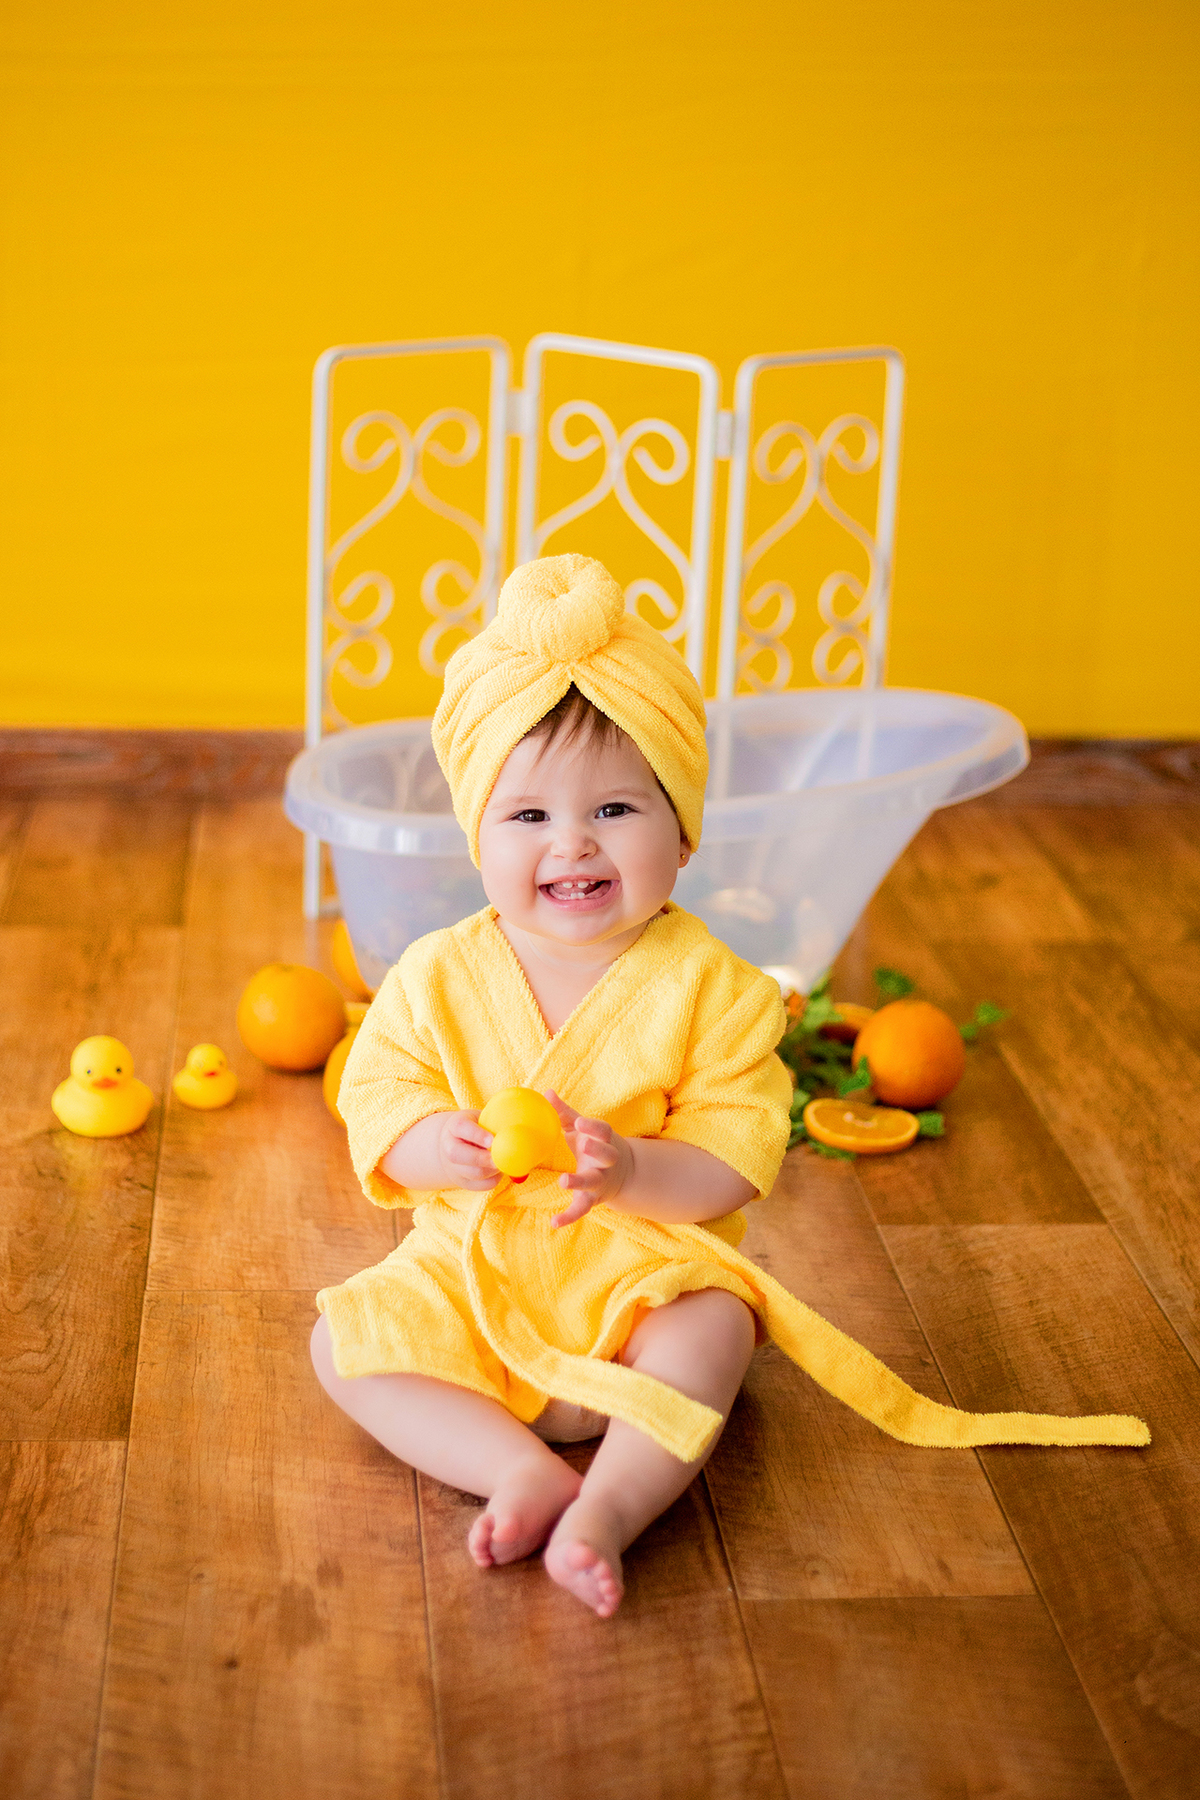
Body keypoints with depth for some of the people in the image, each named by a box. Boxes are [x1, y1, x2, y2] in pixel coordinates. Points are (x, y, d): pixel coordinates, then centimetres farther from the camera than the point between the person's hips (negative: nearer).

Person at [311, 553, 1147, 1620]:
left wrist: (628, 1168, -31)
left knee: (711, 1333, -31)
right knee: (345, 1340, -17)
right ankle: (523, 1470, -22)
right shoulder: (440, 976, -4)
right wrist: (444, 1147, -24)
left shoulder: (712, 988, -11)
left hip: (646, 1270, -2)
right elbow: (376, 1103, -3)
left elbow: (736, 1160, -13)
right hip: (472, 1271, 3)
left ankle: (610, 1505, -32)